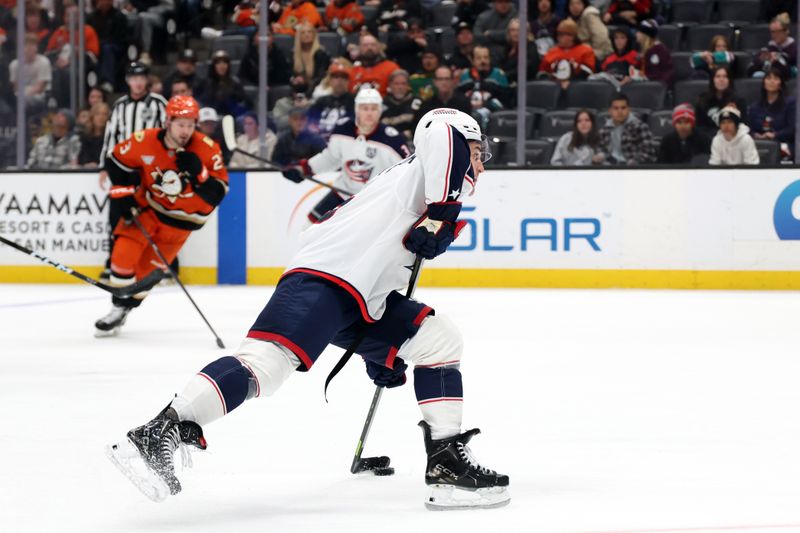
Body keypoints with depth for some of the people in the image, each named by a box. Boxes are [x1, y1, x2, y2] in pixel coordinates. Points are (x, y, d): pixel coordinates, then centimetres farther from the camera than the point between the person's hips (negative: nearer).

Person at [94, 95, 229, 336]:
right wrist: (125, 195, -6)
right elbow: (116, 161, -2)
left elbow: (218, 192, -19)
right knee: (123, 253, -13)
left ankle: (125, 309, 23)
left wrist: (198, 171, -35)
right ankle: (117, 308, 4)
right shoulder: (144, 141, -20)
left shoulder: (207, 149, -20)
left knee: (148, 268, 2)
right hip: (146, 206, 1)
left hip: (180, 217, -1)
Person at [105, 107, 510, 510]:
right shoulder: (425, 172, 7)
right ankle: (159, 434, -29)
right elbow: (441, 135, -20)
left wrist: (379, 352, 36)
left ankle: (447, 463, 4)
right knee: (268, 361, -24)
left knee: (440, 338, 8)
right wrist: (443, 213, -19)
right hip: (322, 279, -10)